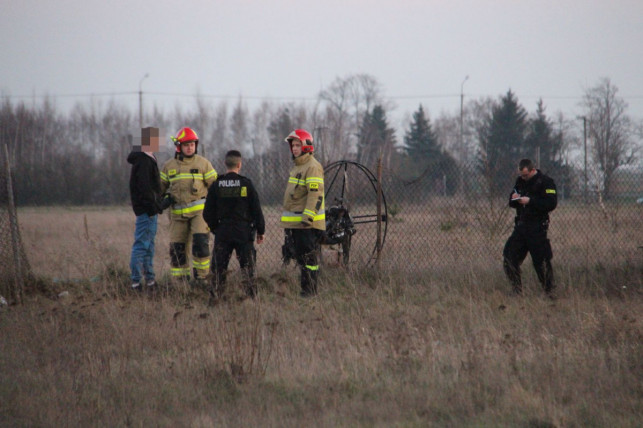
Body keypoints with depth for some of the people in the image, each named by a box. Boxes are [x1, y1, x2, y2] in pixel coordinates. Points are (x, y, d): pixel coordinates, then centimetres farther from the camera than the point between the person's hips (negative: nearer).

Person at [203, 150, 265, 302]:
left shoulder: (216, 185, -1)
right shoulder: (246, 184, -5)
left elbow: (208, 213, 2)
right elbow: (256, 210, -2)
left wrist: (214, 227, 19)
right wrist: (260, 231, 8)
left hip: (222, 232, 1)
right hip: (243, 232, -1)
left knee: (218, 268, 7)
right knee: (248, 266, 5)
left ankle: (215, 297, 5)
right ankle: (251, 296, 3)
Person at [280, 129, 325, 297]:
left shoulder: (313, 167, -12)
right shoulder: (297, 166, 21)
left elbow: (316, 194, -20)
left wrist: (308, 217, -25)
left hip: (308, 223, -10)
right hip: (296, 223, 10)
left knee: (308, 257, -10)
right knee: (300, 257, 12)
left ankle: (309, 291, -10)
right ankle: (307, 290, 16)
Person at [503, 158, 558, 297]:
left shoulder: (545, 182, -7)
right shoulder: (520, 181, 14)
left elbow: (551, 204, -18)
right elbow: (511, 203, 20)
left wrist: (530, 201, -21)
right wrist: (514, 199, -5)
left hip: (537, 228, -7)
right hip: (521, 226, 7)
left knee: (541, 262, -7)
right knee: (509, 257, 1)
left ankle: (549, 292, 2)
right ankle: (517, 289, 10)